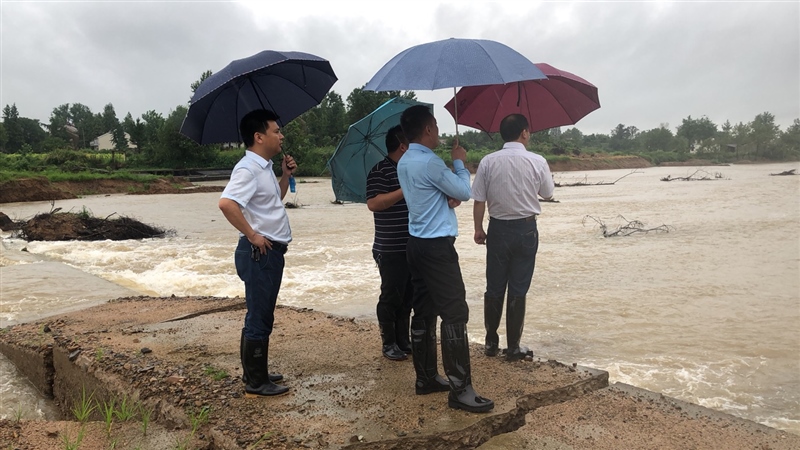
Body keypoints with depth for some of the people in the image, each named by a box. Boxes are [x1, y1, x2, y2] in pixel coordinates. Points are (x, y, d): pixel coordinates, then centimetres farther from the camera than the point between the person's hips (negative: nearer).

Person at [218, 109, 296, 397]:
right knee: (259, 319, -1)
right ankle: (256, 383, 11)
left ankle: (256, 372, 31)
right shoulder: (248, 169, -17)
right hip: (259, 253, -10)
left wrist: (285, 175, 13)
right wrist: (252, 235, -23)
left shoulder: (265, 168, 13)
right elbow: (226, 203, -31)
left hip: (271, 251, 10)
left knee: (262, 317, 18)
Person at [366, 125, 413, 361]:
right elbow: (373, 203, -24)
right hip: (391, 250, -8)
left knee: (408, 297, 14)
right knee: (391, 297, 3)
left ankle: (403, 340, 27)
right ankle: (389, 344, 16)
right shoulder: (380, 171, -12)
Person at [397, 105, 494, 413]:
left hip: (417, 243, 10)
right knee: (455, 313, -7)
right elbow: (464, 193, -8)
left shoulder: (404, 163, 12)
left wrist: (449, 197, 4)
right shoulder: (430, 162, -18)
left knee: (424, 312, 13)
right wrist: (459, 162, 6)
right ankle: (460, 390, -4)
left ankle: (426, 378, 22)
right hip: (437, 246, -10)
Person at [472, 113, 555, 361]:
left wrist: (478, 229, 8)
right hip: (526, 229, -1)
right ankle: (513, 346, 14)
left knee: (494, 288, 12)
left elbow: (479, 201, -5)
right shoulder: (537, 162, -8)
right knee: (518, 290, 6)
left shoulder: (488, 162, -7)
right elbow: (548, 194, 7)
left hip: (498, 229, 1)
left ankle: (491, 342, 22)